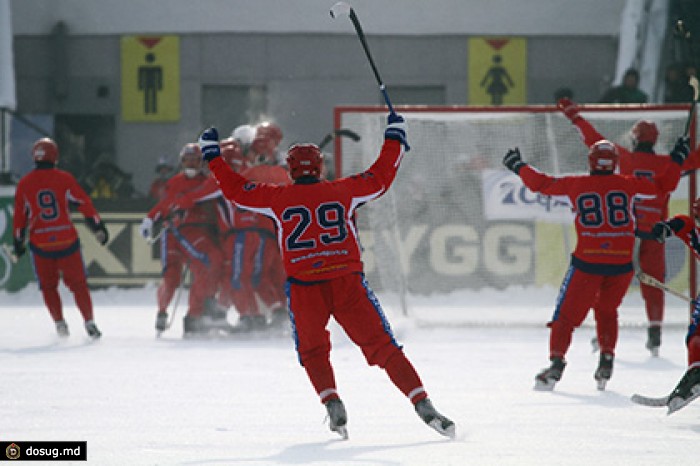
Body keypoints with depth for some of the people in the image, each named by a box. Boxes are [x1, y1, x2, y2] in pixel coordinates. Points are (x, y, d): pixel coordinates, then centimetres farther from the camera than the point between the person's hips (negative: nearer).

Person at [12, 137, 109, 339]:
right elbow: (84, 203, -3)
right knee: (78, 283, 8)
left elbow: (20, 216, 7)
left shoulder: (24, 184, 1)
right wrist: (99, 227, 4)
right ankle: (89, 322, 4)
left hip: (40, 243, 1)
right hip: (67, 240, -1)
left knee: (48, 286, 16)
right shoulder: (65, 179, -4)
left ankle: (59, 322, 10)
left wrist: (18, 242, 17)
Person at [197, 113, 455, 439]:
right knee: (382, 346, 1)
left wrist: (213, 156, 27)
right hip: (347, 281, 0)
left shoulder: (278, 198, 6)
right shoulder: (343, 191, 7)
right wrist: (394, 139, 31)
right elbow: (381, 178, 18)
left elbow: (236, 190, 15)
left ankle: (332, 404, -1)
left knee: (313, 351, 21)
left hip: (304, 287, 0)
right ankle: (423, 404, -10)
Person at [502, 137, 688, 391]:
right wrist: (677, 160, 29)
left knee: (567, 314, 4)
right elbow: (663, 185, 14)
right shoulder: (627, 184, 4)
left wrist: (518, 166, 28)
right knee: (607, 310, 22)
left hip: (588, 260, -2)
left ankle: (557, 361, -13)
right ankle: (606, 361, 11)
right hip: (622, 262, 2)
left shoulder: (576, 184, 2)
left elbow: (541, 183, 12)